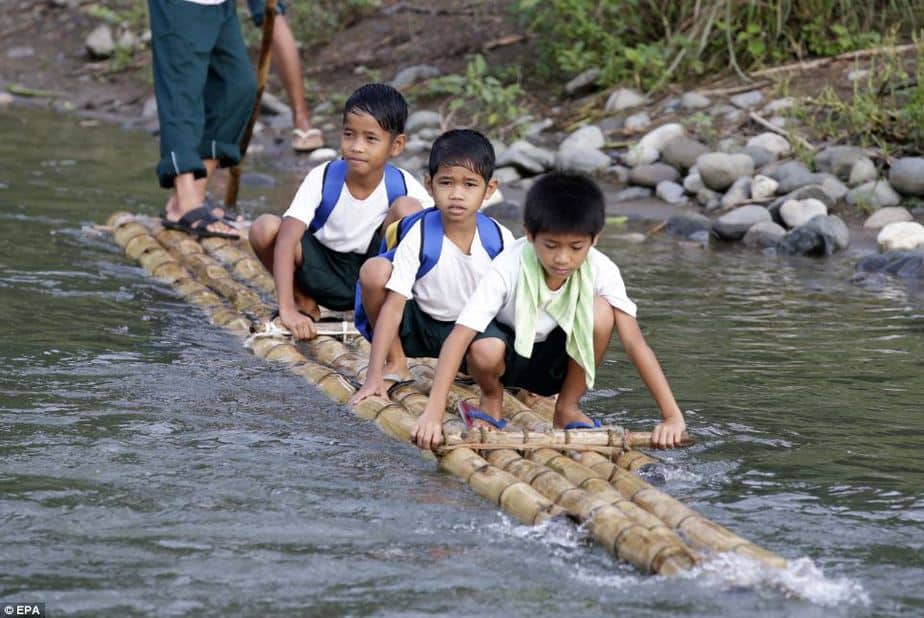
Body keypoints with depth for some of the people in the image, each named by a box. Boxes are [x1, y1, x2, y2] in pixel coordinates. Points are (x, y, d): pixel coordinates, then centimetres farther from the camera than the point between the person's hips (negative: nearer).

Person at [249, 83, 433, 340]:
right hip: (323, 274, 0)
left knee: (408, 207, -25)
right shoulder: (322, 179, -20)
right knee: (264, 228, -27)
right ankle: (303, 303, 0)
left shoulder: (403, 186, -17)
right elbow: (286, 239, -29)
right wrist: (287, 310, -40)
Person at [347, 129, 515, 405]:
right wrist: (373, 379, -29)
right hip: (418, 325, -2)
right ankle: (395, 362, -7)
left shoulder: (500, 240, -15)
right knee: (375, 270, -28)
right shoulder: (419, 235, -22)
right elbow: (393, 307, -24)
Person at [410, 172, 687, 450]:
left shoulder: (602, 271, -24)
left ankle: (568, 408, -6)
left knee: (601, 312, -28)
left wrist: (672, 416, -34)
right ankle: (492, 398, 1)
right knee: (484, 351, -38)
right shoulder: (508, 269, -30)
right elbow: (458, 338, -35)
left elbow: (634, 343, -26)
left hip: (556, 363, 2)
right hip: (508, 355, -2)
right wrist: (432, 414, -44)